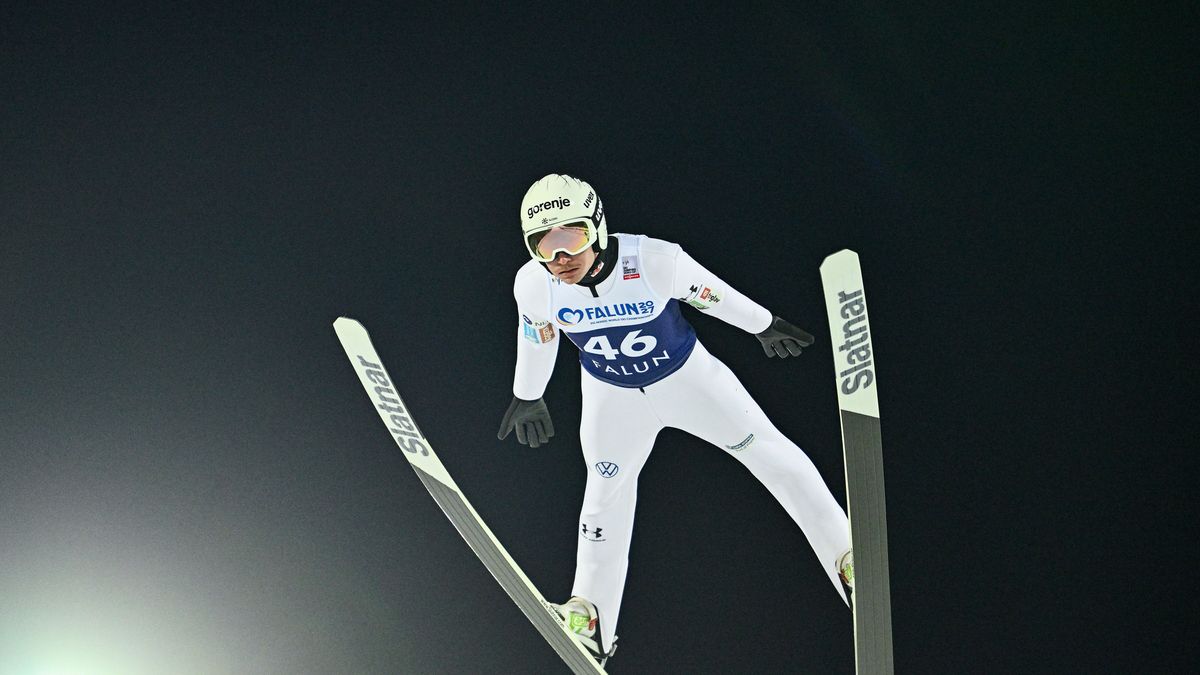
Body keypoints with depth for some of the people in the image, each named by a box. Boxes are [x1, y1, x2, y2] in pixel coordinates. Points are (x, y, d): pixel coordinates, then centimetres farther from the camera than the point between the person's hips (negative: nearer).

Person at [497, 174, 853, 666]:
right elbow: (537, 339, -3)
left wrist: (764, 326, 2)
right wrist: (527, 398, 12)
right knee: (606, 490, 12)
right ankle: (592, 616, 29)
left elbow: (710, 293, -14)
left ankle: (848, 556, 17)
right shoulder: (533, 286, -25)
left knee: (765, 448, 2)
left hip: (686, 375, -2)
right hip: (612, 396, 2)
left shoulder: (655, 260, -34)